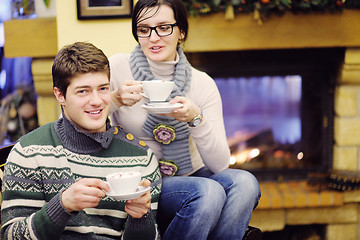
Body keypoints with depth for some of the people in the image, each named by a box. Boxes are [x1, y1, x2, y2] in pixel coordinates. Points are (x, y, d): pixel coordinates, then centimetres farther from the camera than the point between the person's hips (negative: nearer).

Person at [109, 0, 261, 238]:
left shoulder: (202, 83, -2)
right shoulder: (118, 67, -6)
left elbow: (220, 164, -9)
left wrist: (196, 118, -25)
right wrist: (115, 99, -26)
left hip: (190, 175, 4)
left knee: (244, 183, -25)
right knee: (208, 192, -30)